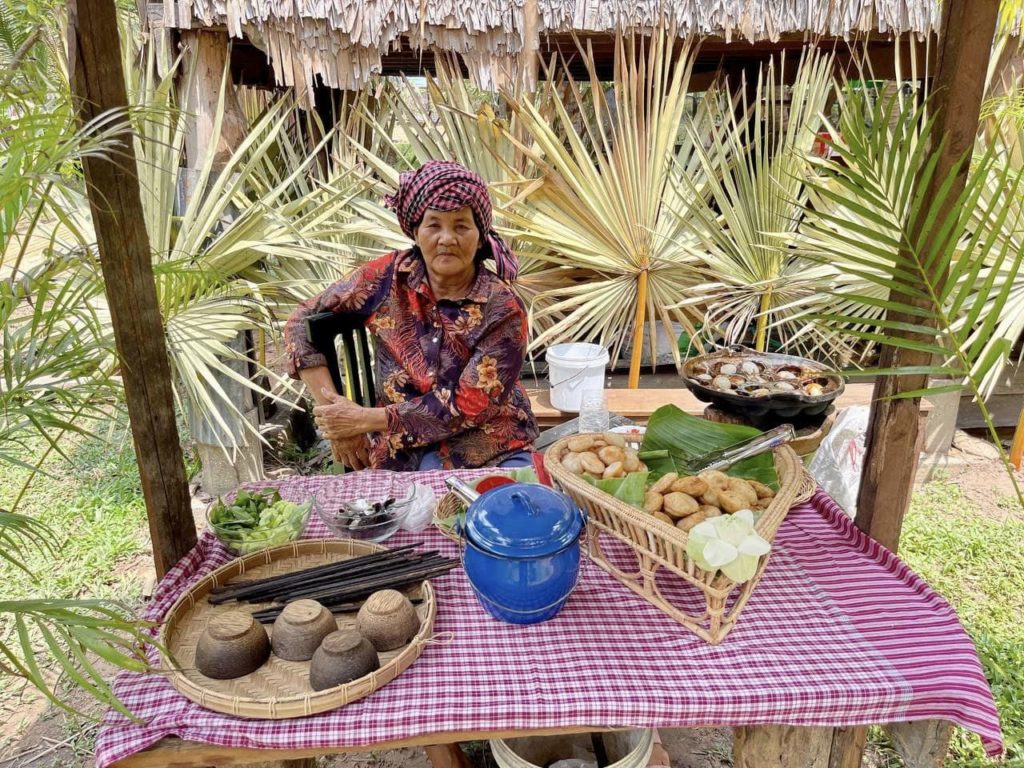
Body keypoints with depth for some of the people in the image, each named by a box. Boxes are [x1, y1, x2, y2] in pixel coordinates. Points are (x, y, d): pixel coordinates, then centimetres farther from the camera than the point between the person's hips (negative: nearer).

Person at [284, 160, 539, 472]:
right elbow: (302, 322, 3)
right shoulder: (388, 278, -6)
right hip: (402, 454, 0)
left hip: (496, 452, 0)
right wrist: (334, 416, -6)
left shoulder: (504, 310, -12)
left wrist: (365, 419, -15)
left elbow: (468, 406, -15)